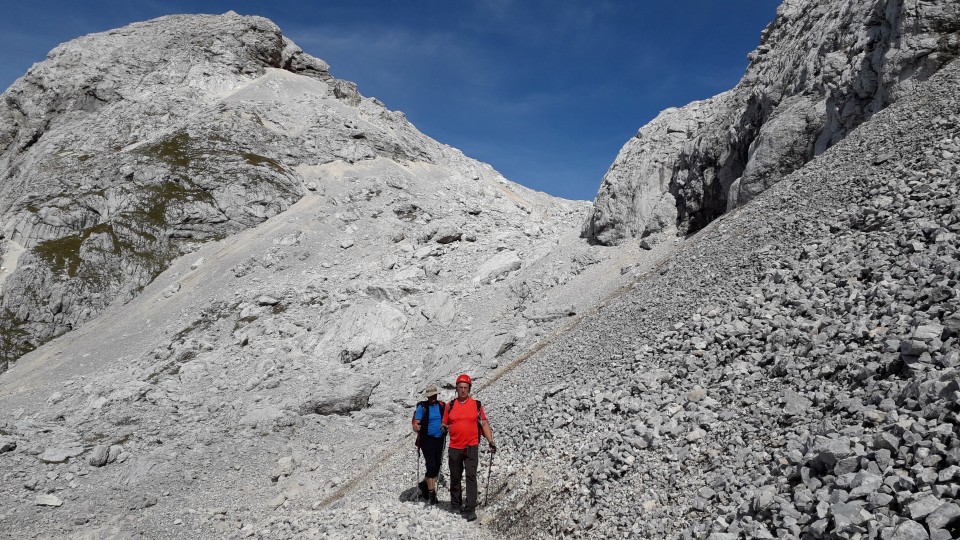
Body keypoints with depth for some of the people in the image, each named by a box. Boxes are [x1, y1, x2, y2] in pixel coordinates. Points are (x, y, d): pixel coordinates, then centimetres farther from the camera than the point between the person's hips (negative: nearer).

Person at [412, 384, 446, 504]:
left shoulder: (442, 405, 6)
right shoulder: (422, 407, -5)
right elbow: (415, 424, -10)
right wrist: (416, 427, -31)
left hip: (439, 440, 4)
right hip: (427, 440, -4)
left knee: (437, 467, 9)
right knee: (431, 466, -10)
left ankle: (424, 484, 34)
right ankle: (431, 494, -1)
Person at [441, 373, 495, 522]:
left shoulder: (476, 405, 3)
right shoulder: (450, 405, 7)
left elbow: (484, 424, 6)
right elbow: (445, 423, 14)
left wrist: (490, 441, -2)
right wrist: (444, 427, -9)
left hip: (471, 447, -2)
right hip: (454, 448, 2)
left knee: (471, 476, -10)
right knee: (455, 477, 11)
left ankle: (470, 509, -9)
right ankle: (456, 504, 27)